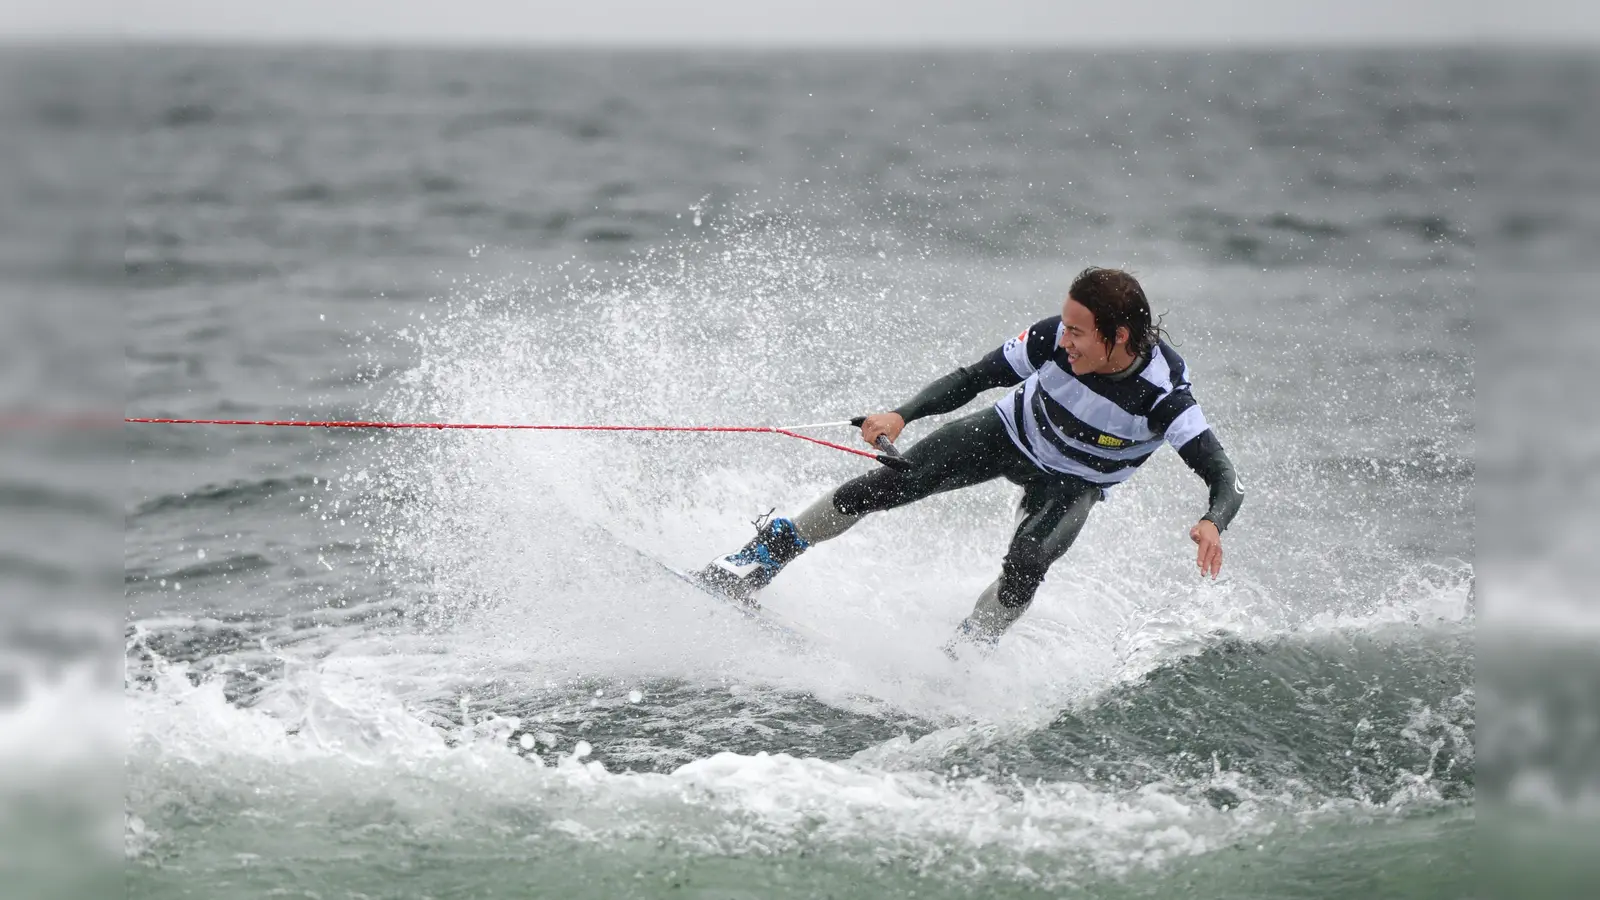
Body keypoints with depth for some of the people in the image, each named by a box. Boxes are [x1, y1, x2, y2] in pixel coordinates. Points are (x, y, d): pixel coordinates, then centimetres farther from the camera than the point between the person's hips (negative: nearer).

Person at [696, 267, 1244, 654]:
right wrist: (902, 415, -28)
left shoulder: (1163, 396, -36)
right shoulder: (1054, 339, -28)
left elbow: (1224, 478, -40)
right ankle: (760, 563, 3)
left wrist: (1213, 523, -62)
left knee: (1025, 564, -30)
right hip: (1011, 433, 2)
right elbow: (973, 379, -15)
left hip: (1070, 485, -2)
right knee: (889, 485, -10)